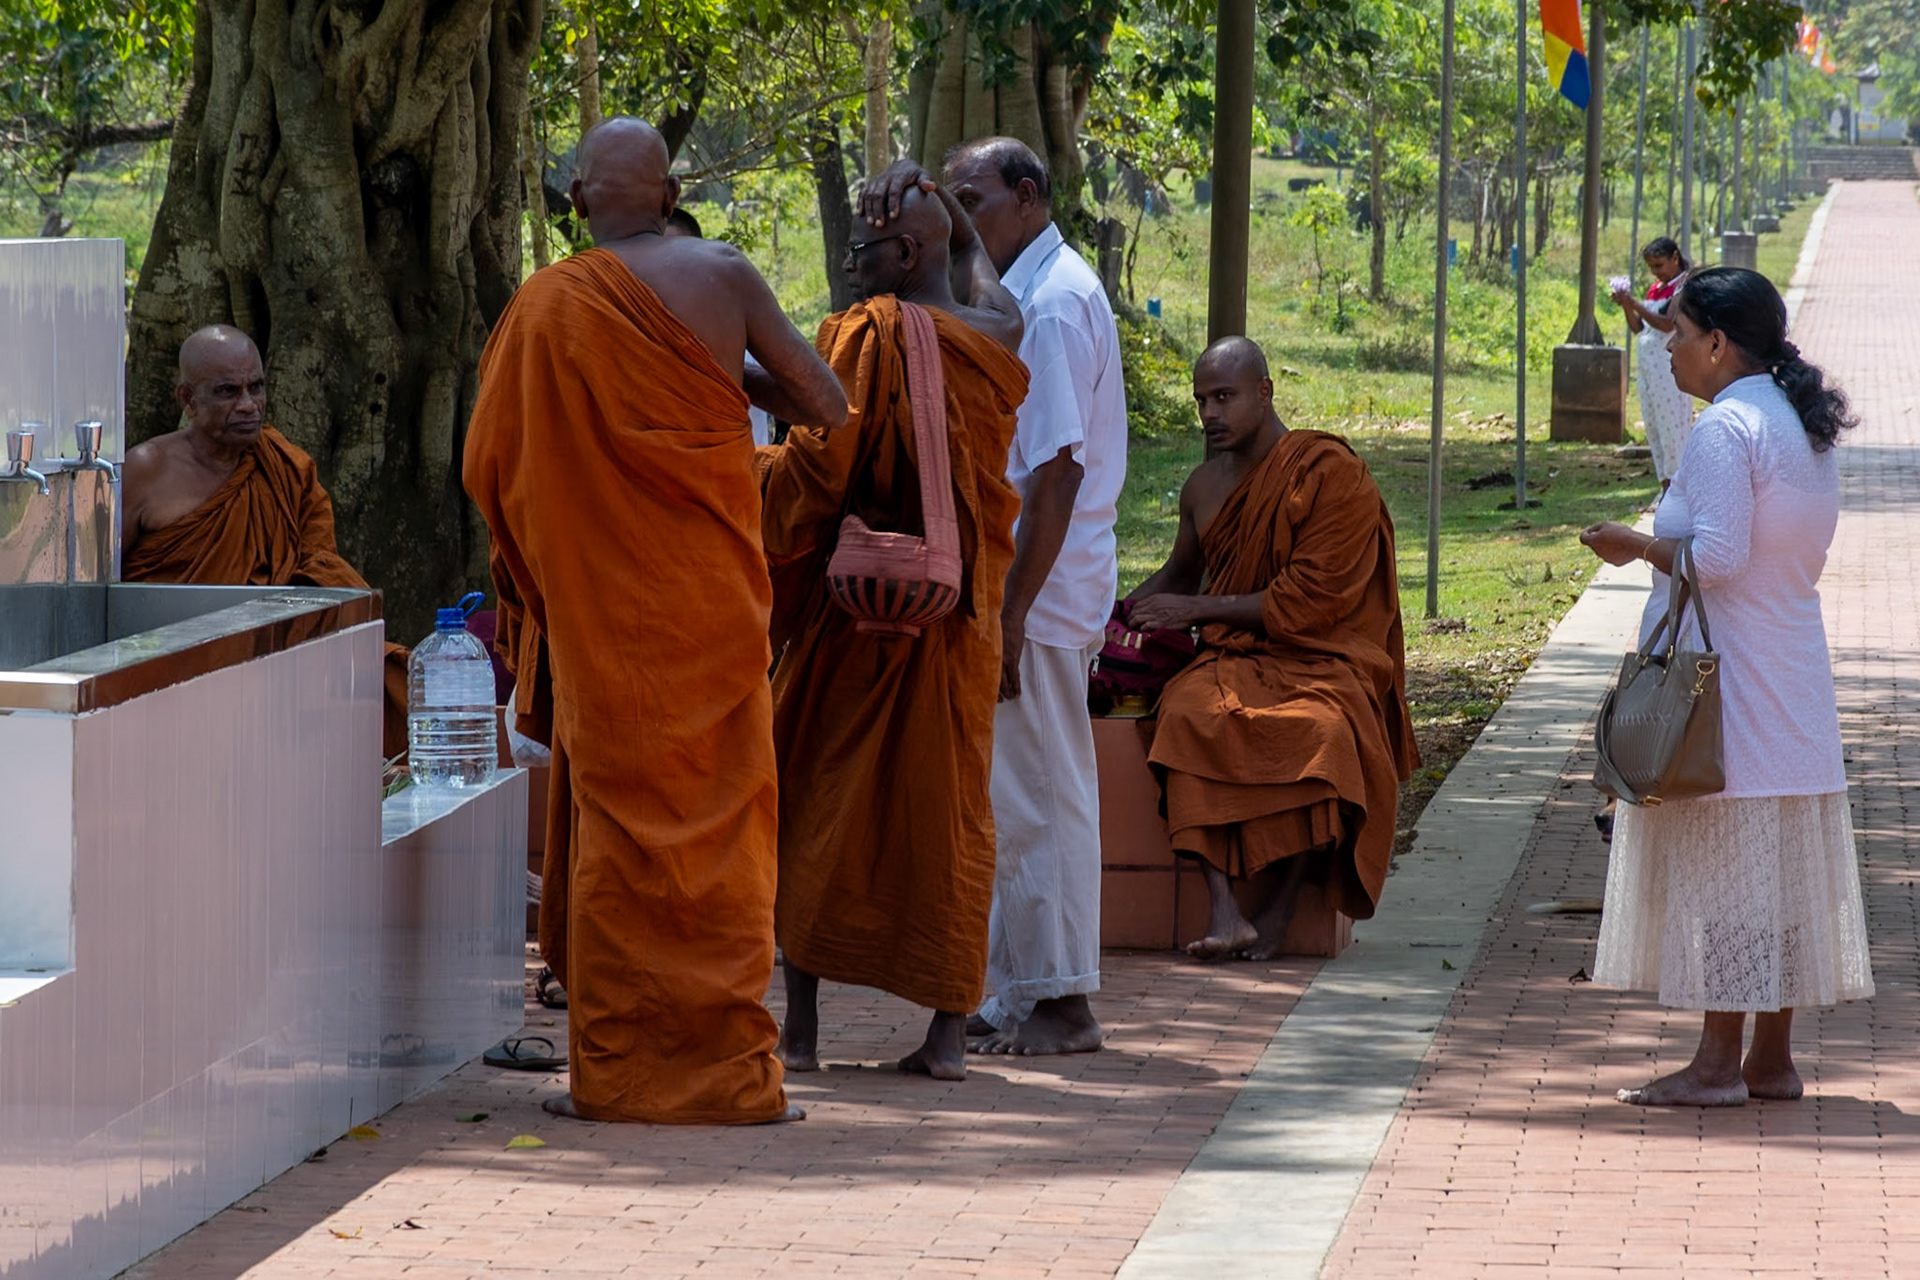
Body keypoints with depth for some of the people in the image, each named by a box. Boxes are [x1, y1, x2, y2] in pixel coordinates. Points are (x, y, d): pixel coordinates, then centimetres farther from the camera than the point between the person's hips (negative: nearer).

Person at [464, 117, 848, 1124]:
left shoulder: (545, 308, -5)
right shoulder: (723, 276, -4)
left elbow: (491, 467, 2)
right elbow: (826, 405, 4)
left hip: (602, 611, 0)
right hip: (711, 604, 0)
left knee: (619, 823, 6)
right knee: (712, 824, 7)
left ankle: (620, 1069, 6)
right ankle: (720, 1067, 7)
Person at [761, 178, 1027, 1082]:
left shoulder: (867, 336, -14)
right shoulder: (994, 336, 4)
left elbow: (819, 465, -17)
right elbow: (981, 279, 29)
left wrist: (743, 469, -2)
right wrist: (959, 222, 38)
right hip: (962, 616, 5)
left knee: (819, 803, 4)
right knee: (949, 805, 7)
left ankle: (800, 1023, 3)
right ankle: (949, 1030, 4)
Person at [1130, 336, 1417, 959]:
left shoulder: (1331, 473, -6)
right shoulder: (1205, 486, 15)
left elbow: (1310, 601, -11)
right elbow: (1179, 574, 33)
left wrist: (1193, 610, -10)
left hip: (1321, 662, -4)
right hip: (1234, 660, 4)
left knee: (1327, 734, -39)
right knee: (1189, 714, -31)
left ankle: (1280, 910, -27)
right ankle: (1224, 910, -41)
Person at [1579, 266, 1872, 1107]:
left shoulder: (1725, 428, -16)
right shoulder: (1805, 426, 12)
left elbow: (1718, 557, -23)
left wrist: (1636, 547, -7)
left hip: (1726, 682, -9)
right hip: (1793, 680, 9)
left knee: (1723, 864, -5)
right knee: (1782, 869, 11)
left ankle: (1719, 1063, -3)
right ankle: (1772, 1057, 16)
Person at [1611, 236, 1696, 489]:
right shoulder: (1655, 288, 17)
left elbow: (1667, 323, -19)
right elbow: (1637, 327, 15)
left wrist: (1635, 304, -21)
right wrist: (1626, 305, -1)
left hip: (1670, 366, -9)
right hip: (1648, 363, 9)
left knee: (1672, 428, -8)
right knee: (1653, 429, 9)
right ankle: (1666, 485, 14)